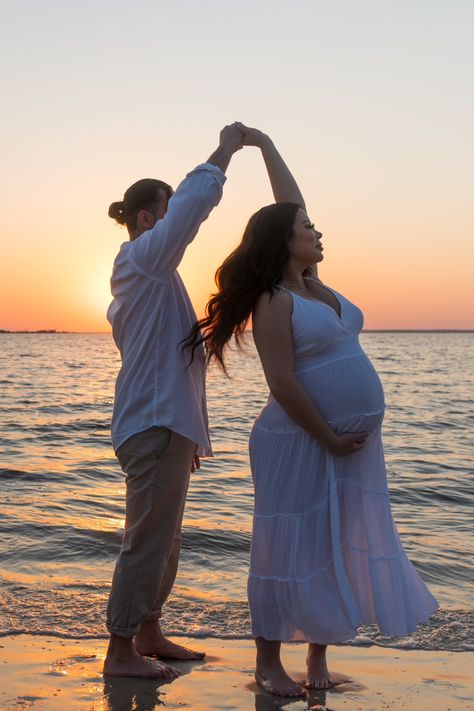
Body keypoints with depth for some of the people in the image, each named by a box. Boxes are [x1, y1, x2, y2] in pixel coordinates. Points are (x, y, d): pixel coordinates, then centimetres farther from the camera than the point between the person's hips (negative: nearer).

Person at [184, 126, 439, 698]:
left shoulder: (310, 283, 12)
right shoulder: (274, 302, -11)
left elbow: (290, 205, 19)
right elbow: (282, 382, -19)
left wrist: (266, 145, 20)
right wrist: (328, 438, -16)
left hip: (352, 441, 8)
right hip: (300, 442, -8)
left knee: (338, 549, 10)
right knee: (289, 549, 0)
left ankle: (319, 657, 21)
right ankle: (269, 663, 13)